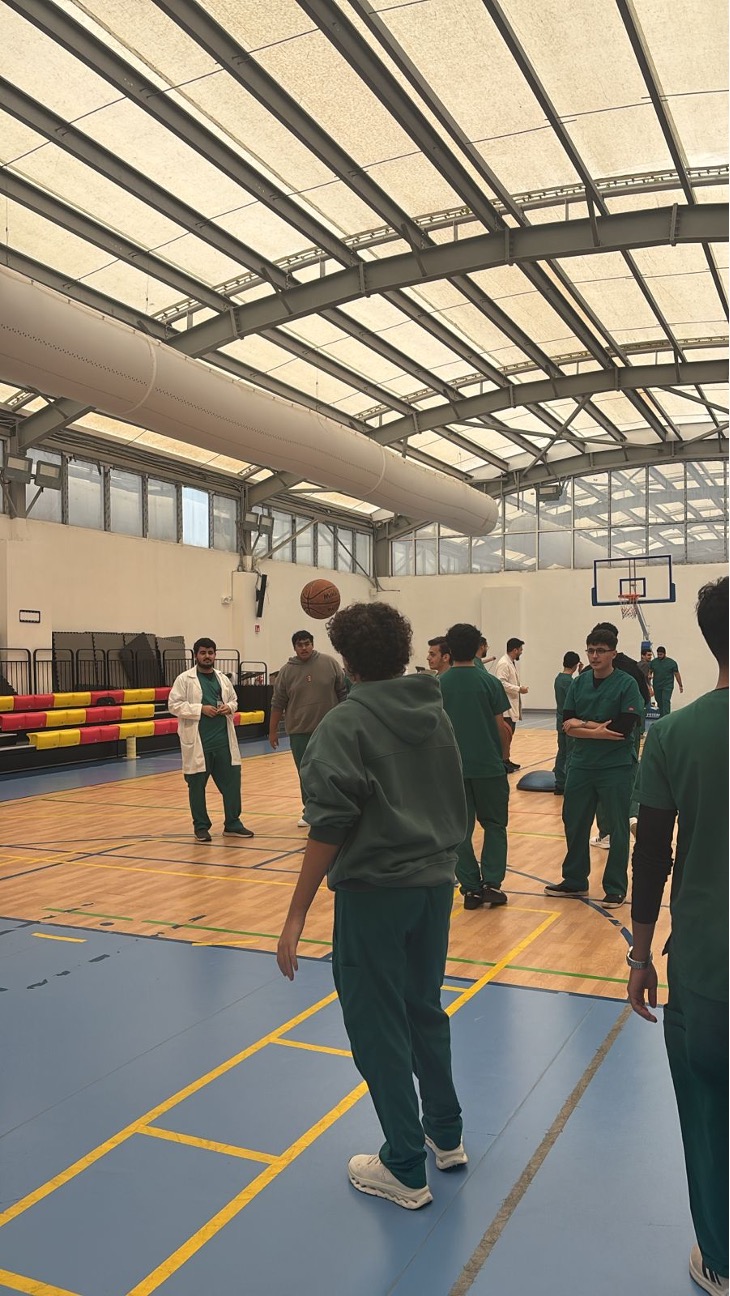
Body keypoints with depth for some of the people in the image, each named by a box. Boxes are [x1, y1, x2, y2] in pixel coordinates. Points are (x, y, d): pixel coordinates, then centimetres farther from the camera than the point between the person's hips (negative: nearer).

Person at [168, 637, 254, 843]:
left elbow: (234, 700, 22)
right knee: (197, 785, 5)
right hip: (198, 741, -4)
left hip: (223, 740, 4)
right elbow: (174, 705, -8)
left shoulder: (223, 679, 12)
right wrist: (201, 709, -16)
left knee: (232, 781, 5)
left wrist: (229, 707, -2)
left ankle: (232, 823, 17)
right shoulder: (184, 679, -3)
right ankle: (201, 827, 19)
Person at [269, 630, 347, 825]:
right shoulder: (286, 671, 0)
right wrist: (273, 731, 6)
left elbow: (344, 693, 3)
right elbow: (278, 703, 5)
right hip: (300, 732, 1)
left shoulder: (330, 663, -2)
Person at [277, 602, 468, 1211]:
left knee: (378, 1026, 8)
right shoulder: (436, 713, 5)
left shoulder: (346, 723, -15)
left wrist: (297, 915, -17)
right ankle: (447, 1136, 37)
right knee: (426, 1008, 23)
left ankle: (405, 1171, 20)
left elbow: (329, 826, -20)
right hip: (436, 883, 7)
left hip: (374, 891, -7)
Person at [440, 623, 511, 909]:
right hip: (488, 765, -1)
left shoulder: (439, 685, -1)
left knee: (461, 829, 10)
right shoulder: (489, 682, -6)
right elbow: (502, 727, -5)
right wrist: (503, 753, 11)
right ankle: (491, 883, 5)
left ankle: (471, 888, 10)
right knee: (494, 824, 13)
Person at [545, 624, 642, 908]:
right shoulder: (579, 683, 5)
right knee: (574, 824, 12)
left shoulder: (626, 684, -8)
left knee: (618, 830, 5)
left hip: (616, 768, -5)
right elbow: (567, 725, 0)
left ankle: (616, 889, 19)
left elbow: (624, 728, -18)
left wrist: (582, 725, -14)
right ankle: (575, 881, 28)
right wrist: (597, 729, -16)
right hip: (581, 766, 5)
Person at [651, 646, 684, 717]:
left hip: (667, 686, -4)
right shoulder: (654, 662, 7)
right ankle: (661, 717, 21)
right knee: (659, 702, 10)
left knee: (666, 701, -14)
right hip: (657, 686, 4)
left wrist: (680, 685, 3)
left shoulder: (671, 662, -1)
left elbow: (677, 674, 3)